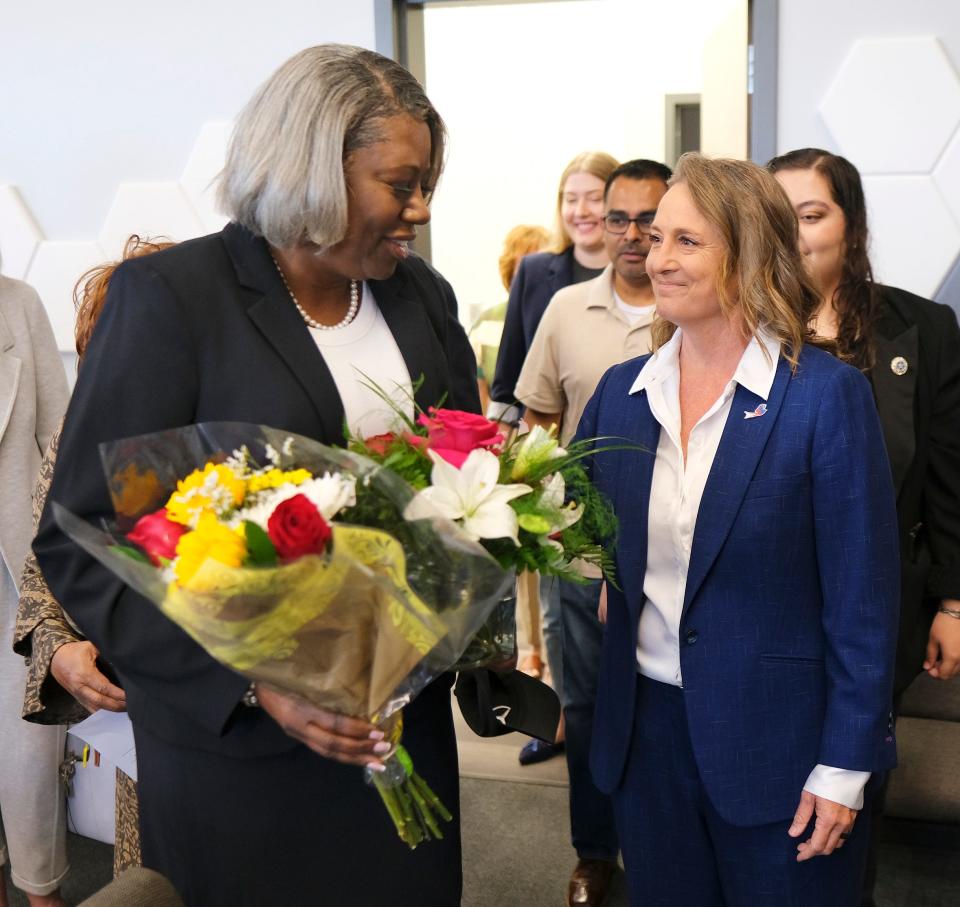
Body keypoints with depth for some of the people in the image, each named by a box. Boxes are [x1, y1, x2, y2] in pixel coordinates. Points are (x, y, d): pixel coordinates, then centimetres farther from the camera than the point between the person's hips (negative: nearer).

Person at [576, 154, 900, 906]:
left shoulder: (826, 396, -12)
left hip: (776, 743, -4)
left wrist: (845, 767, -11)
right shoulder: (621, 392, 3)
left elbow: (863, 597, -11)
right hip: (647, 726, 4)